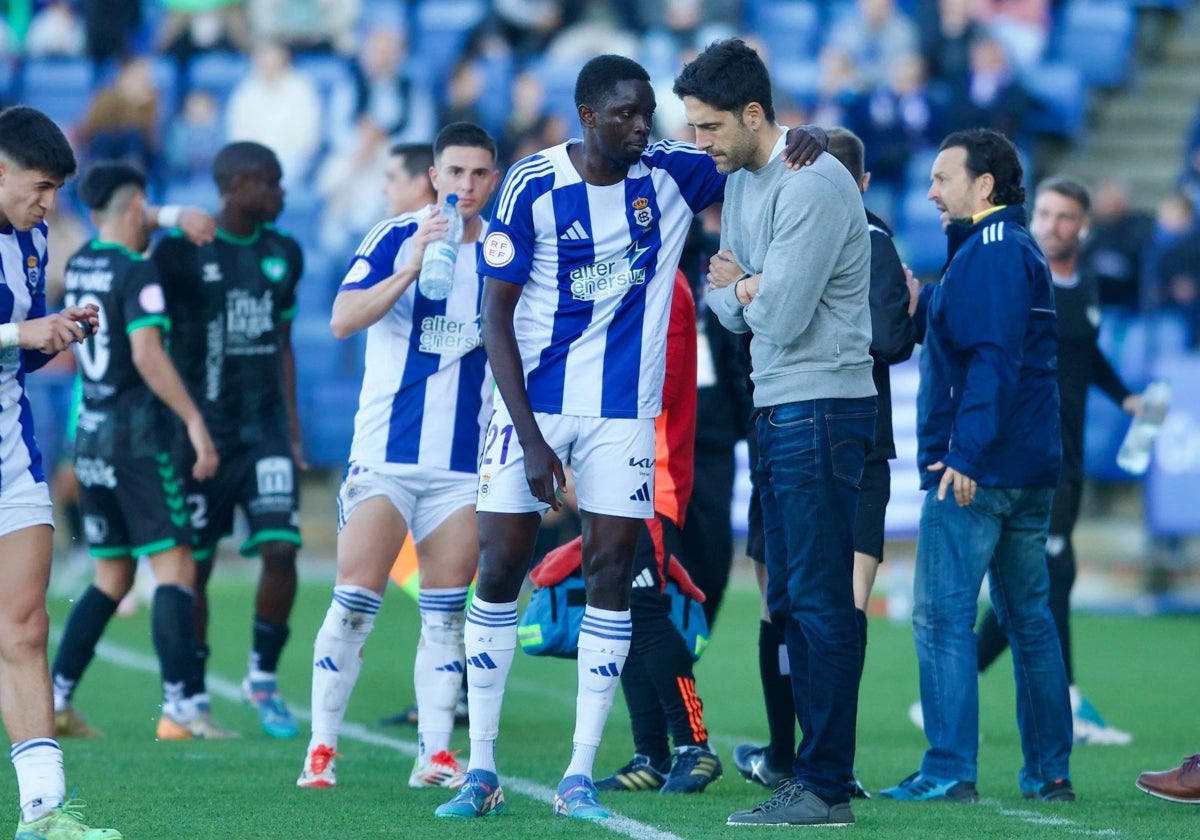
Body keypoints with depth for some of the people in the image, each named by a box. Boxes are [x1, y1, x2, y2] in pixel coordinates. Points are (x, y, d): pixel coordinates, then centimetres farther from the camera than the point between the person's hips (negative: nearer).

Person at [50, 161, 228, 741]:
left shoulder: (78, 265, 11)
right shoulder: (136, 273, -12)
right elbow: (147, 355, -23)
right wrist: (195, 422, -21)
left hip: (89, 437, 8)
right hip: (137, 437, -8)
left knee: (112, 576, 14)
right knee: (175, 567, -7)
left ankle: (55, 701, 9)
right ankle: (177, 709, -14)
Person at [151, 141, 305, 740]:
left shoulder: (283, 254, 9)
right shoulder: (180, 252, -8)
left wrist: (292, 427, 15)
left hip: (265, 432, 4)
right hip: (202, 434, -4)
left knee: (281, 549, -11)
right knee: (194, 567, 3)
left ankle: (264, 677, 7)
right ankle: (193, 696, 16)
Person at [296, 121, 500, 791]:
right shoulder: (396, 238, -2)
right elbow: (343, 320, -15)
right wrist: (413, 268, -26)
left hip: (467, 462, 3)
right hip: (387, 453, -3)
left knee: (446, 612, 4)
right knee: (356, 601, -7)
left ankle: (436, 756, 8)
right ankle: (322, 748, 1)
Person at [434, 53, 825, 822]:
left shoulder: (671, 175, -3)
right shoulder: (533, 186, -10)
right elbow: (497, 314, -8)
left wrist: (801, 147, -18)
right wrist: (531, 437, -14)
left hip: (625, 412, 2)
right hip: (535, 404, -2)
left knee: (612, 575, -1)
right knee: (500, 571, -2)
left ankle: (580, 779, 3)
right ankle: (482, 771, 8)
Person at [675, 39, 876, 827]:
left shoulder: (812, 186, -16)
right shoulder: (742, 183, 14)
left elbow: (779, 317, -19)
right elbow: (729, 309, 15)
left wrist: (741, 286, 1)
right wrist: (743, 292, -7)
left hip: (821, 413, -10)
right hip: (778, 410, 10)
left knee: (820, 601, -9)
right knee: (790, 603, 11)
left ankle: (824, 786, -9)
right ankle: (816, 777, 15)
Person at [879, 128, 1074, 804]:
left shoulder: (989, 253, -12)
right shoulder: (1020, 250, 19)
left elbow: (992, 360, -21)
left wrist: (964, 454, -25)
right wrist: (923, 307, 10)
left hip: (977, 468, -10)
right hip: (1032, 469, 10)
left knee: (942, 616, -9)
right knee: (1030, 617, 12)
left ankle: (950, 771, -12)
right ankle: (1051, 770, 15)